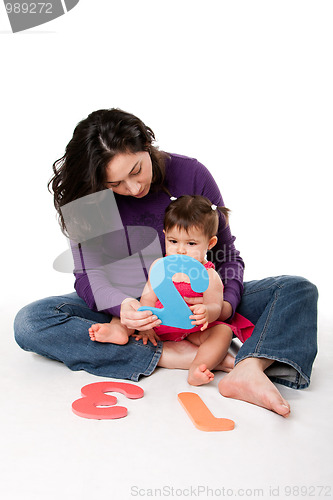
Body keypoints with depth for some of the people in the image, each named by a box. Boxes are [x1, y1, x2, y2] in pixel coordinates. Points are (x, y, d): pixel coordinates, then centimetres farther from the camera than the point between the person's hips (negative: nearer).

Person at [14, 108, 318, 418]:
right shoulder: (88, 196, -12)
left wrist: (226, 304, -25)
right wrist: (122, 305, -37)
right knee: (30, 322, -27)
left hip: (192, 305, 1)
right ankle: (167, 357, -31)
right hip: (125, 304, 0)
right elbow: (87, 274, -14)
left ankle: (249, 369, -44)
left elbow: (227, 254, -5)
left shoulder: (190, 174, -12)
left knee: (298, 290, -15)